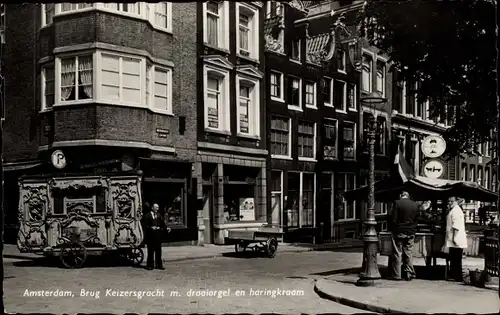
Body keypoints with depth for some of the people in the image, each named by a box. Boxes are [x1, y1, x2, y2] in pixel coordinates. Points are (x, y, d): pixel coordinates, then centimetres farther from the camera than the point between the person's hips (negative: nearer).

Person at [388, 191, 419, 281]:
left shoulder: (397, 203, -9)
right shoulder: (415, 205, 5)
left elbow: (393, 219, -12)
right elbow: (416, 219, 9)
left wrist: (392, 229, -1)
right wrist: (413, 229, 17)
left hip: (399, 232, -4)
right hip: (411, 233, 4)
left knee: (397, 253, 2)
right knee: (409, 253, 9)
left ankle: (396, 275, 4)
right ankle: (409, 274, 10)